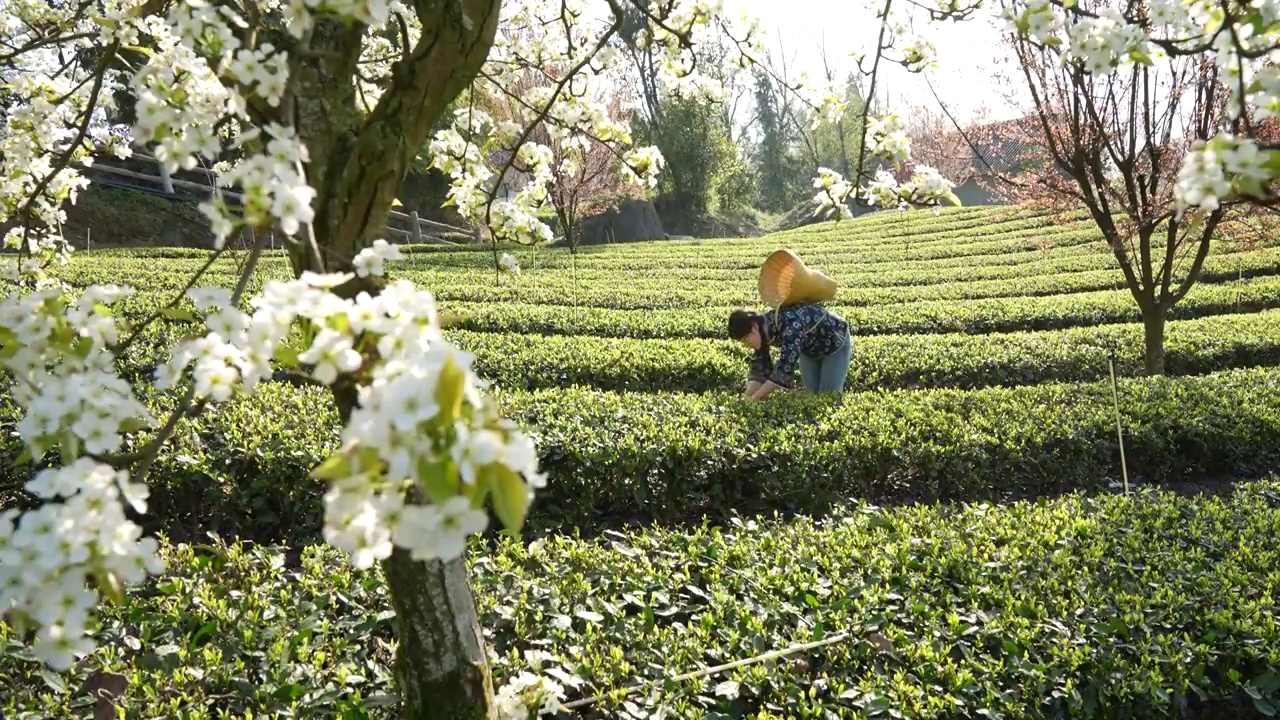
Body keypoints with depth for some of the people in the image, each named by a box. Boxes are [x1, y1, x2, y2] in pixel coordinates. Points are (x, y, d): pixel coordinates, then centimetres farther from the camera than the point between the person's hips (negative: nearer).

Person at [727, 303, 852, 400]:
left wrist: (756, 397, -43)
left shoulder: (788, 322, -41)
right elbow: (758, 367, -12)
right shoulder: (763, 331, -17)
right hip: (810, 348, 7)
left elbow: (786, 366, -45)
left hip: (835, 341, -7)